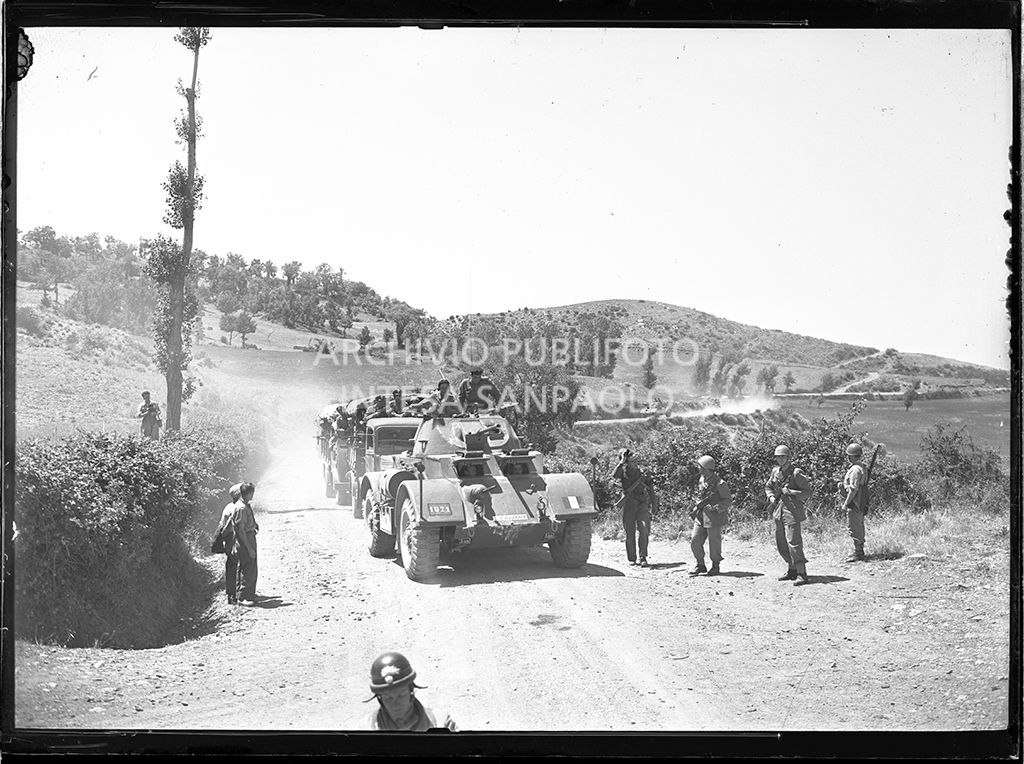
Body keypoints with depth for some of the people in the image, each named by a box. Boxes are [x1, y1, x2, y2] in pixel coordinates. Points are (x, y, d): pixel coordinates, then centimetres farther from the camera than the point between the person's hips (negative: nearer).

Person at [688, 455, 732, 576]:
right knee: (695, 541, 3)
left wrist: (715, 507, -22)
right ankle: (700, 565, 16)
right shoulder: (702, 480, 8)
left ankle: (715, 567, 20)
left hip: (714, 518, -7)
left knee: (714, 544, 3)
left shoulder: (719, 484, -15)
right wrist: (697, 508, 11)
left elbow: (728, 501, -12)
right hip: (701, 516, 7)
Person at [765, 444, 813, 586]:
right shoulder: (775, 471, 10)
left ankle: (801, 574, -12)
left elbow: (807, 492, -9)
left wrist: (791, 492, -20)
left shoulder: (796, 473, -10)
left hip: (792, 511, -8)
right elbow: (768, 486, 25)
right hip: (778, 511, 8)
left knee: (793, 542, -14)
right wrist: (771, 496, 5)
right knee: (781, 544, 13)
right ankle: (792, 570, 25)